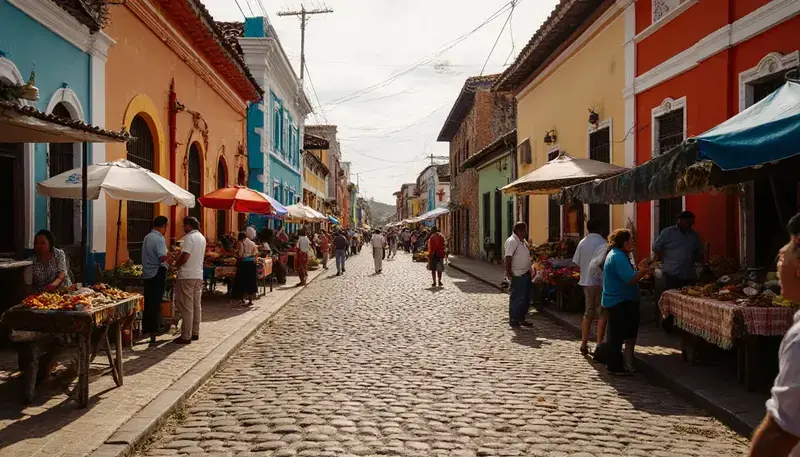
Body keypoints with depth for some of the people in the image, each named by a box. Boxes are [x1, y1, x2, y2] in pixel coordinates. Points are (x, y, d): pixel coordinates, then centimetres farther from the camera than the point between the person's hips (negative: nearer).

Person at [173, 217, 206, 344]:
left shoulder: (189, 237, -14)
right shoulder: (202, 238, 13)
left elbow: (185, 257, -20)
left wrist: (175, 266, -4)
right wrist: (182, 252, 18)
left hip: (187, 276, -9)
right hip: (199, 275, 9)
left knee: (186, 306, -5)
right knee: (196, 305, 13)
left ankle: (186, 336, -2)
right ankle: (195, 333, 20)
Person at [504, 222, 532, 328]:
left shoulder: (523, 241, 15)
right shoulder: (512, 241, -15)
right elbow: (508, 258, -22)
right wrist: (508, 272, -26)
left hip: (526, 273, 10)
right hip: (518, 275, -10)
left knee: (527, 297, 15)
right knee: (517, 298, -3)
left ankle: (522, 319, 26)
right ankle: (513, 320, 7)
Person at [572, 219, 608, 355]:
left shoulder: (582, 243, 4)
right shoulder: (602, 242, -11)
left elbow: (576, 262, 5)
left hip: (586, 281, 5)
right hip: (600, 282, -5)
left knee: (588, 313, 13)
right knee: (601, 314, 2)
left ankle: (584, 344, 13)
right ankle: (599, 345, 1)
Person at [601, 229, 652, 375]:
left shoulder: (615, 254, 14)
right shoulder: (618, 257, -20)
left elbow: (626, 276, 20)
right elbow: (630, 279, -25)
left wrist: (641, 270, 10)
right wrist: (643, 270, -11)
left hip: (615, 301, 11)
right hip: (619, 303, -11)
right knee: (618, 335, -2)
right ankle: (616, 367, 5)